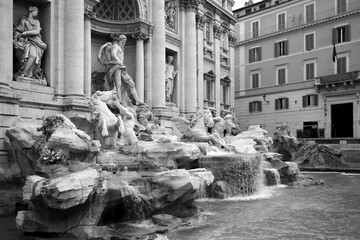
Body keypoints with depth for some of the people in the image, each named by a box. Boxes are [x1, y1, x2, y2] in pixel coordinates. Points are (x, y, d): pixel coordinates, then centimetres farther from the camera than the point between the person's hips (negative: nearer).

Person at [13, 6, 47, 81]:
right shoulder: (23, 20, 11)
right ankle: (23, 73, -31)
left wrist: (25, 32, -8)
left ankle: (23, 73, -22)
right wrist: (15, 40, -13)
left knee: (35, 54, -28)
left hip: (35, 42, 3)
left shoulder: (37, 22, 20)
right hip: (26, 41, -3)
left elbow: (37, 31, 2)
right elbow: (17, 31, 3)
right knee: (33, 54, -32)